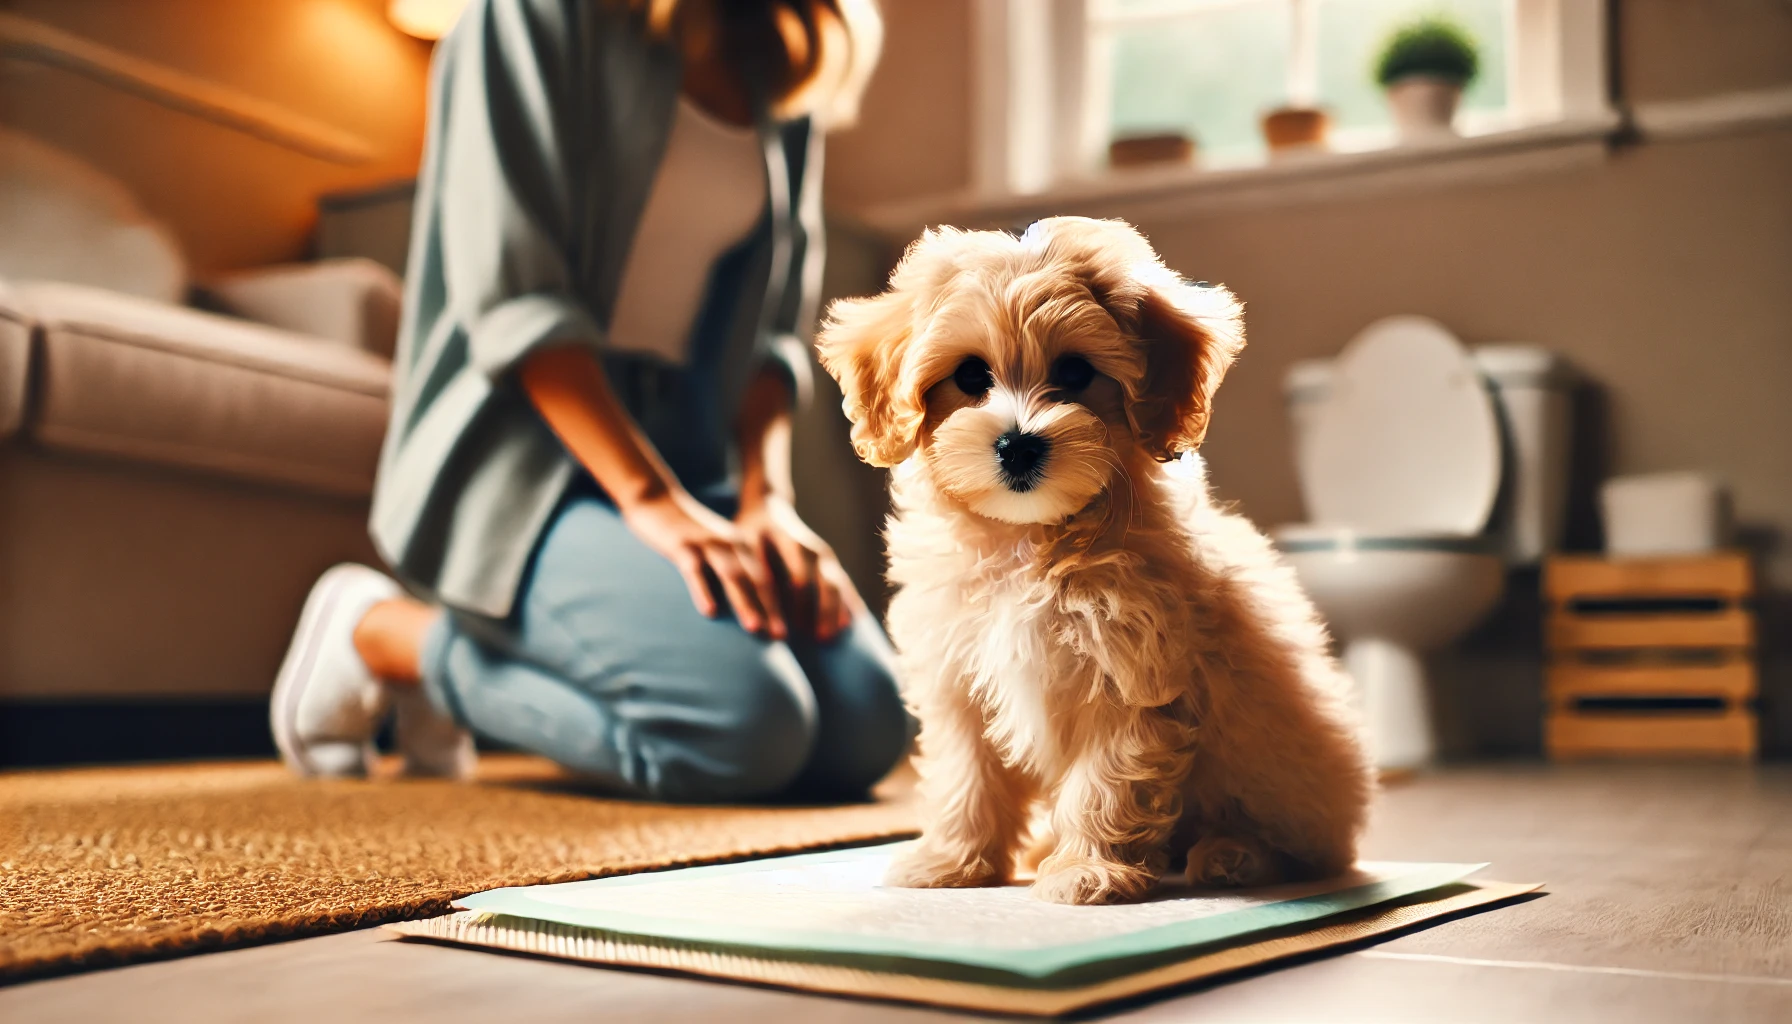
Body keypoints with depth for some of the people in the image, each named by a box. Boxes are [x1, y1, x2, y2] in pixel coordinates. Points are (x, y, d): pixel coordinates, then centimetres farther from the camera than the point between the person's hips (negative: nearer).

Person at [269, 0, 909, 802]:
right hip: (517, 451, -7)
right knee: (750, 720, -29)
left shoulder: (784, 73, 14)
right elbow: (511, 299, -15)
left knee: (865, 727, -15)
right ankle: (376, 629, -4)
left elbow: (772, 326, 12)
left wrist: (765, 498, -6)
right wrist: (650, 499, -23)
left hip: (681, 451, 7)